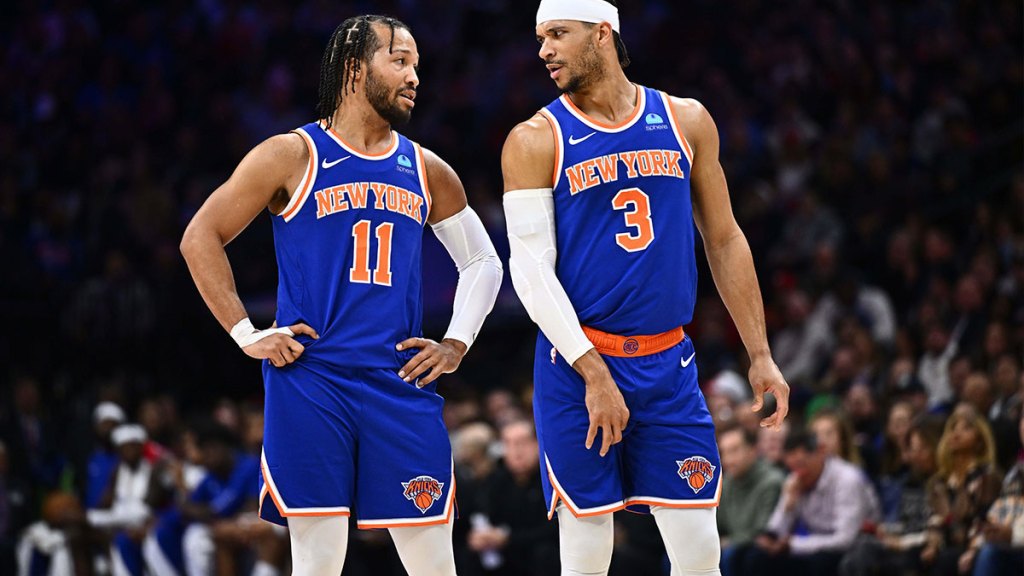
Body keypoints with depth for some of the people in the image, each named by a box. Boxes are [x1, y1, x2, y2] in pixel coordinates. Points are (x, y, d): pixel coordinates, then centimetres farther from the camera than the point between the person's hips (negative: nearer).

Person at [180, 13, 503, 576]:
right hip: (310, 380, -3)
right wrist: (246, 335, -4)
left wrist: (456, 344, 10)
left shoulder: (426, 171, 12)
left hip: (401, 383, 3)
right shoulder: (292, 156, 0)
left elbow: (482, 260, 24)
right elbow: (201, 238, 3)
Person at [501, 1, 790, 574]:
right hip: (576, 364, -2)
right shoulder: (536, 141, -3)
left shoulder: (686, 121, 7)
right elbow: (531, 269, -10)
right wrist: (594, 375, -19)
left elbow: (724, 241, 14)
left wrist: (760, 355, 10)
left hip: (669, 365, 2)